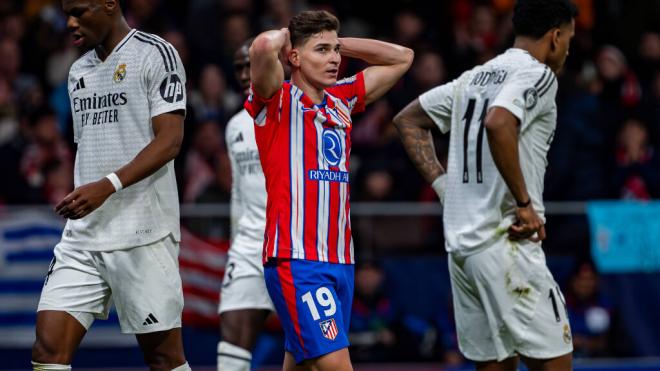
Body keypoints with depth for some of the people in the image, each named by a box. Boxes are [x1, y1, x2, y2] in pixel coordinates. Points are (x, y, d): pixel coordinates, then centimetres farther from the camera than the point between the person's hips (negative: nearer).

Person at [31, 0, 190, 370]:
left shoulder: (155, 54, -5)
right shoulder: (79, 71, 18)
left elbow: (169, 140, -14)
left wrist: (109, 186, -25)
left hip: (143, 234, -7)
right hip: (83, 236, 7)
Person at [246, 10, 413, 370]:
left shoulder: (342, 99, 15)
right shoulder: (277, 101, -4)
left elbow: (401, 57, 25)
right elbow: (263, 47, -25)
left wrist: (339, 43, 16)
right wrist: (284, 35, -2)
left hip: (340, 259, 7)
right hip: (295, 259, -7)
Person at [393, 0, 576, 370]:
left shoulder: (476, 76, 18)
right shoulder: (537, 74, -8)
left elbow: (408, 120, 26)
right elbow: (497, 123, -27)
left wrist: (442, 183, 17)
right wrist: (525, 204, -20)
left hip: (460, 242, 9)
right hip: (505, 241, -9)